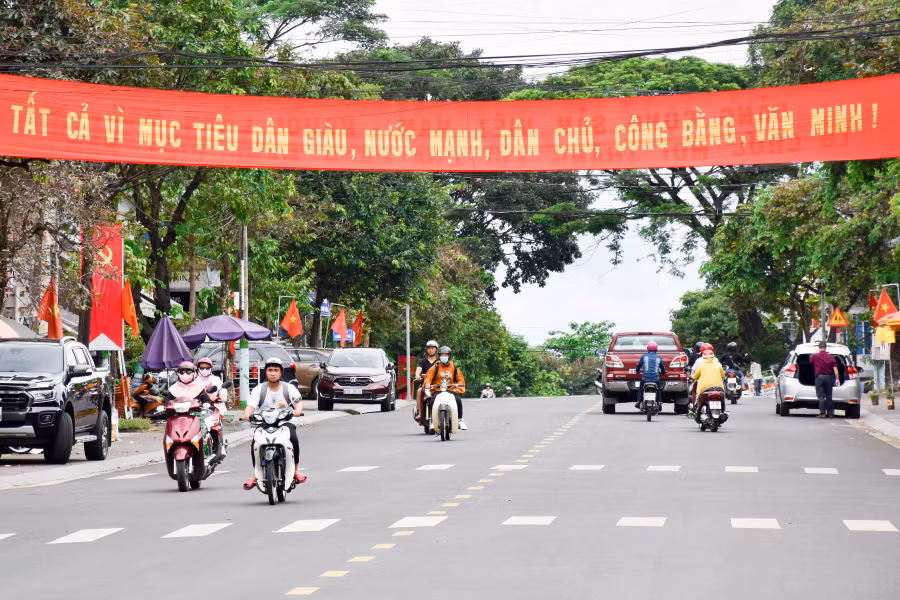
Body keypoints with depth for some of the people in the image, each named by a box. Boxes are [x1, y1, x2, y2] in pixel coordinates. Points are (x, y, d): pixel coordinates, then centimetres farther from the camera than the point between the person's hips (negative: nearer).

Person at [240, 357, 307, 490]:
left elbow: (298, 402, -6)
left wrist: (298, 410, -30)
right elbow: (251, 405, -5)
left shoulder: (289, 388, 6)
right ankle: (256, 474, -12)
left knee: (293, 439, -31)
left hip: (285, 422, -1)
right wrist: (246, 414, -28)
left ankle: (296, 470, -15)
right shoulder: (259, 389, 7)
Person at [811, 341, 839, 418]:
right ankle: (830, 413, 12)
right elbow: (835, 369, -1)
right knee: (828, 396, 10)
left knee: (821, 396, -3)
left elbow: (810, 361, 21)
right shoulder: (831, 357, 3)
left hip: (819, 376, -2)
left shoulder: (815, 356, -1)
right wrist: (837, 379, 0)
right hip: (828, 377, 2)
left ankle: (822, 413, -11)